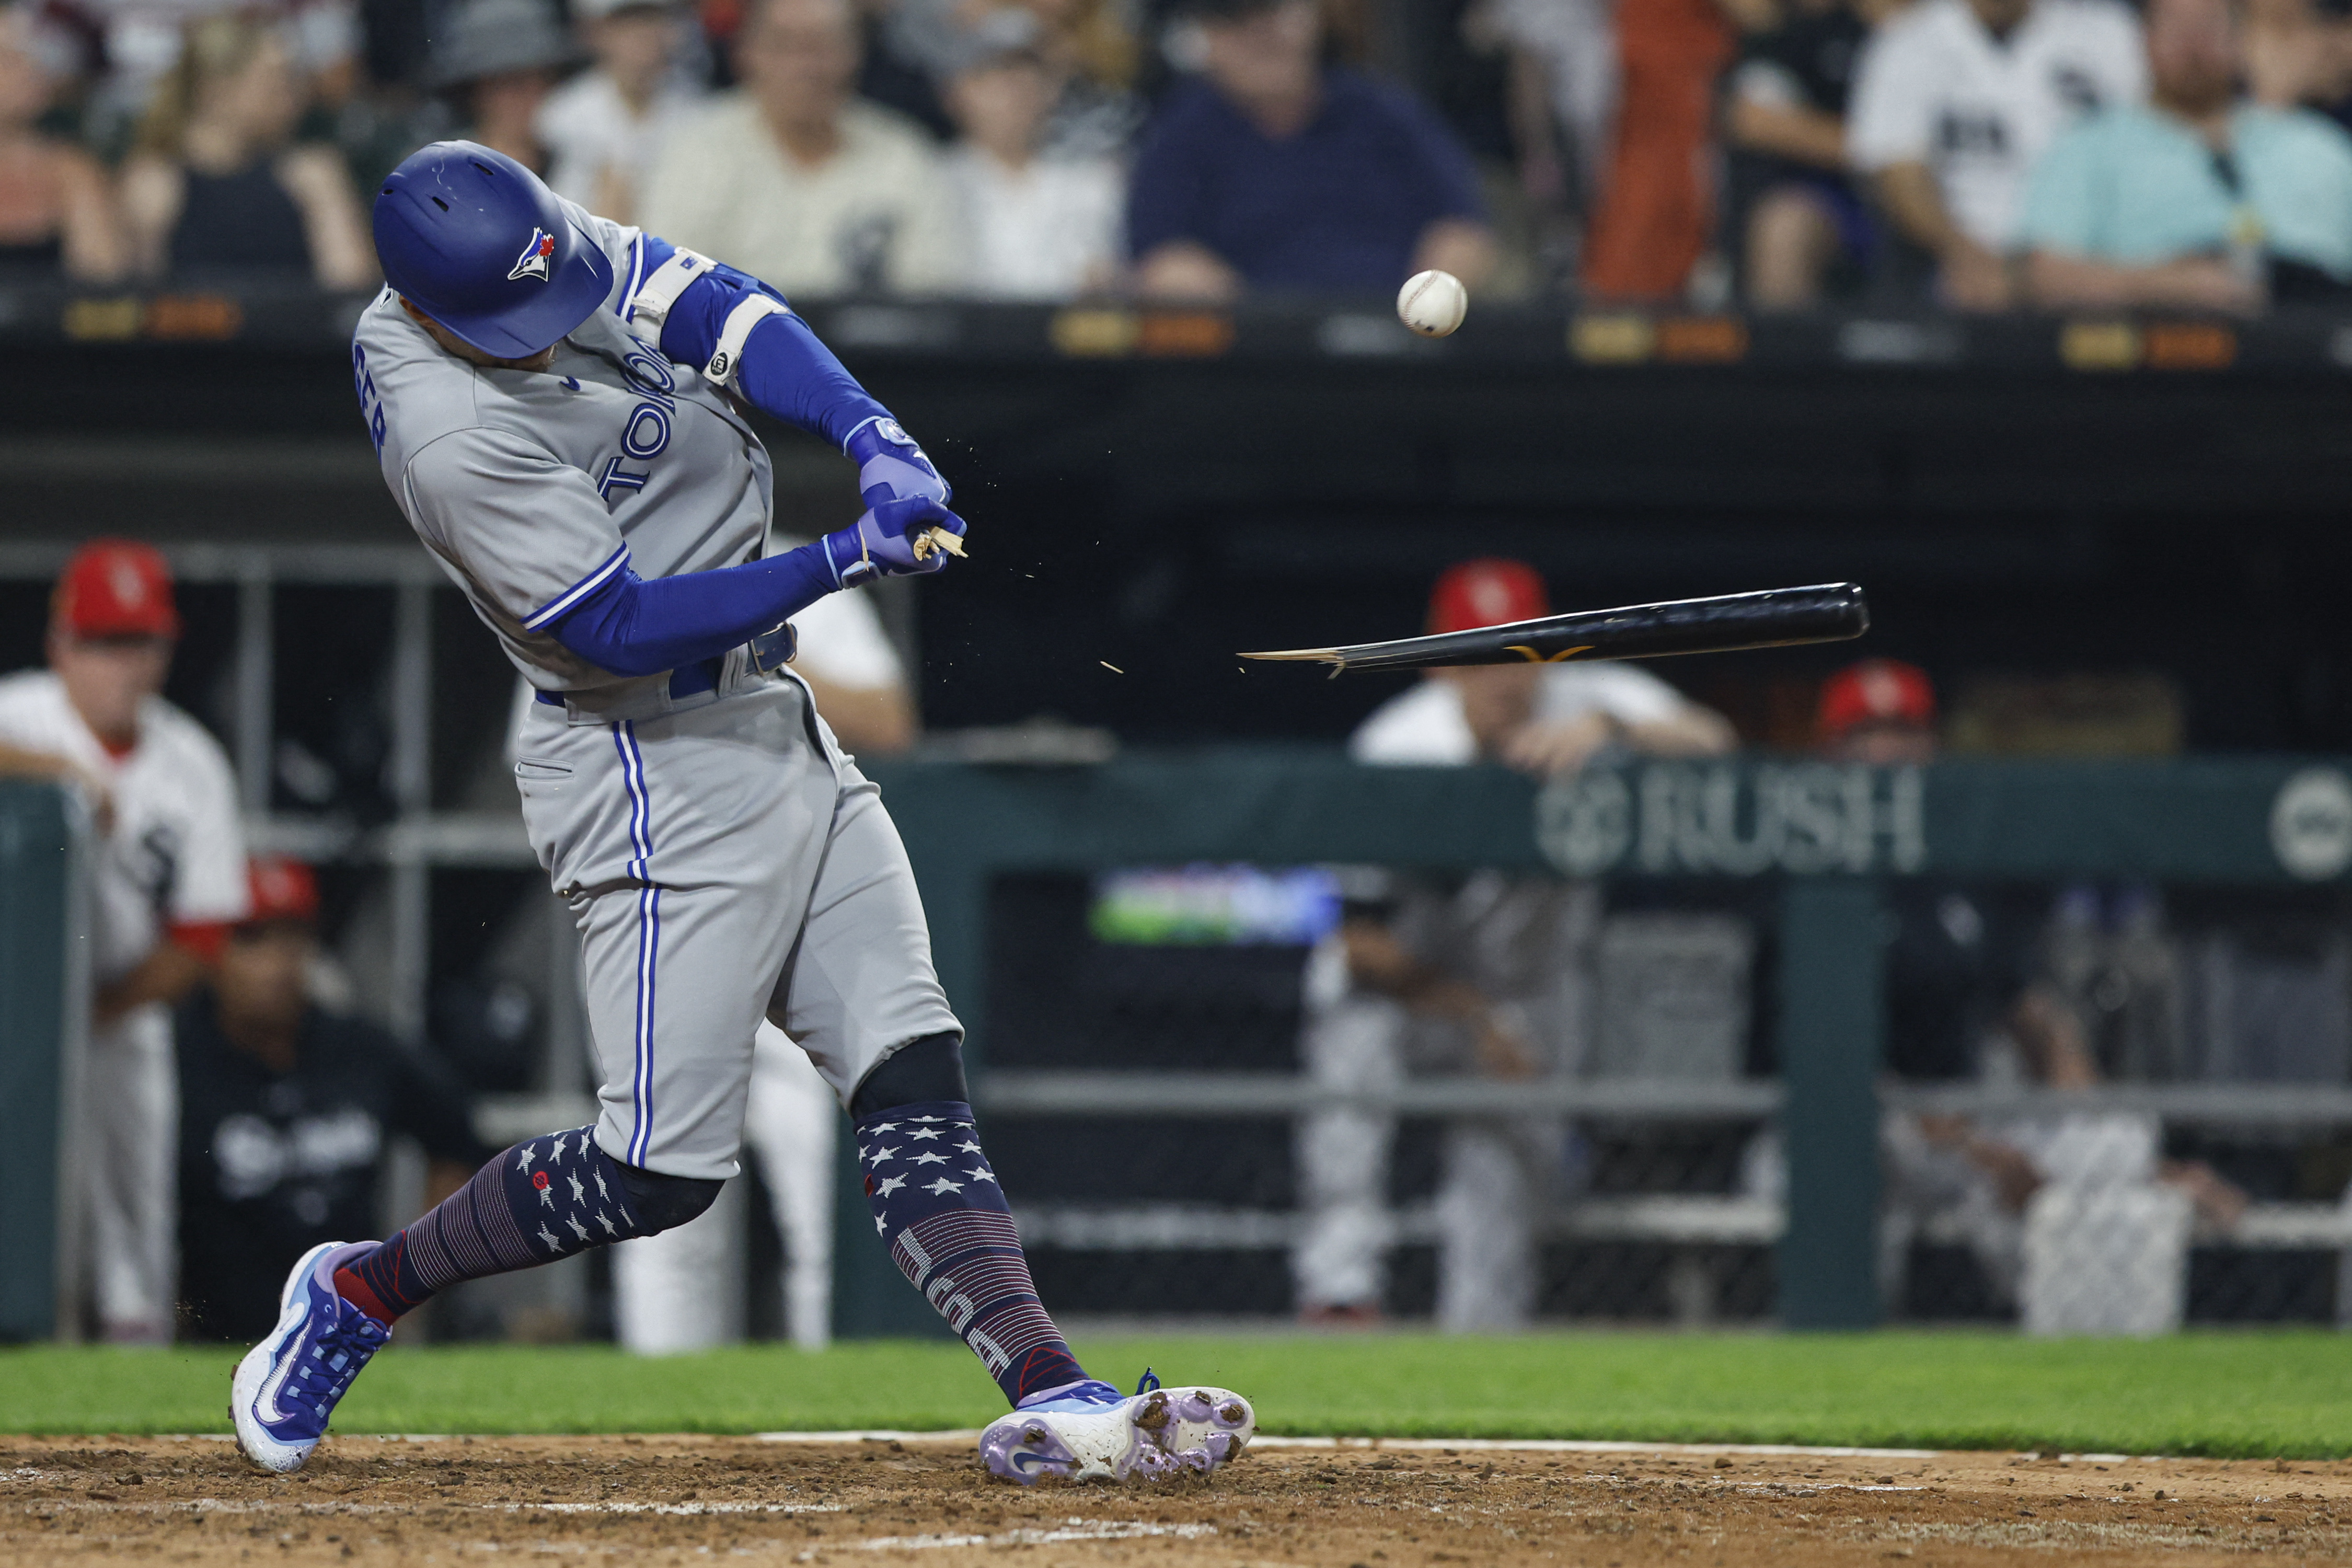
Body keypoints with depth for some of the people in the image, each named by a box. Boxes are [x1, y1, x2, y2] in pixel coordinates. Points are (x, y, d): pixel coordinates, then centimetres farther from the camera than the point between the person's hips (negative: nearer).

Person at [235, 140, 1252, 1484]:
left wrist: (874, 437, -23)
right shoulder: (453, 439, -26)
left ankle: (1049, 1395, -8)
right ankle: (361, 1292, 13)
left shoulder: (539, 244, -2)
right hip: (658, 765, -9)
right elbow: (619, 629, -24)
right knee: (663, 1171, -7)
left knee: (913, 1069, -1)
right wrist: (839, 563, -29)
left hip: (769, 721, 9)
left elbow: (719, 313, -6)